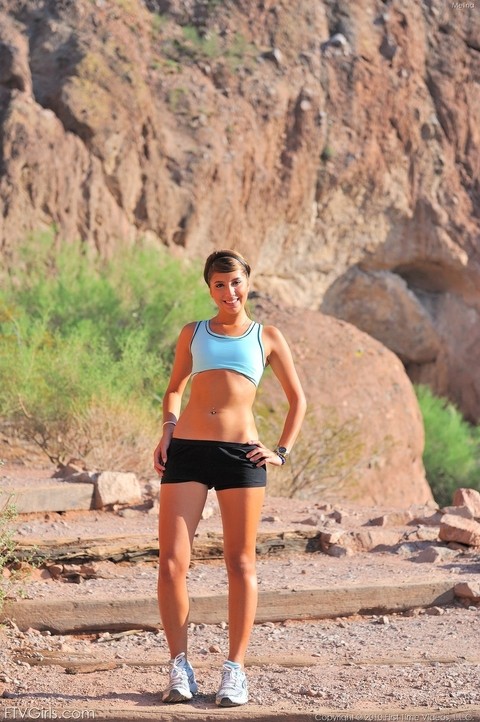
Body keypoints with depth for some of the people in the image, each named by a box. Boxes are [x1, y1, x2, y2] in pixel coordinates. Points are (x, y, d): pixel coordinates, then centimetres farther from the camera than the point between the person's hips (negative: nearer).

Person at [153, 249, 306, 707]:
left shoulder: (267, 338, 13)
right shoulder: (193, 334, 16)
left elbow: (297, 399, 19)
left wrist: (282, 452, 8)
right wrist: (167, 429, 10)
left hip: (240, 454, -1)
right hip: (187, 452, 1)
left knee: (240, 564, -1)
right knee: (171, 564, -8)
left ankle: (235, 672, 5)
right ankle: (180, 668, 1)